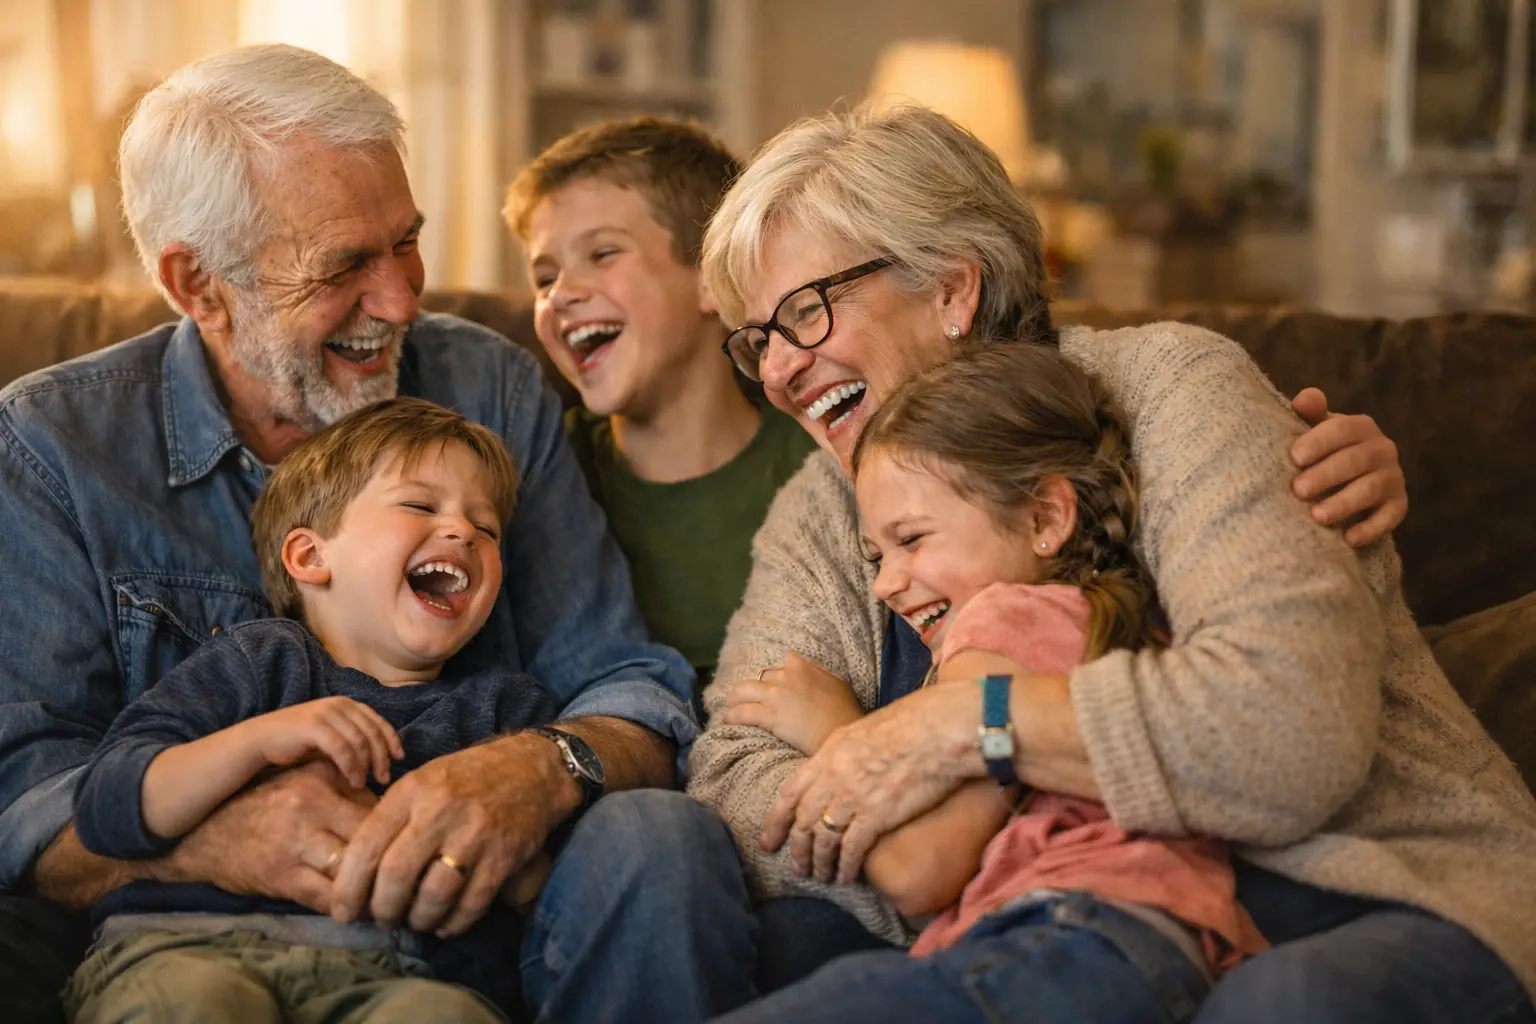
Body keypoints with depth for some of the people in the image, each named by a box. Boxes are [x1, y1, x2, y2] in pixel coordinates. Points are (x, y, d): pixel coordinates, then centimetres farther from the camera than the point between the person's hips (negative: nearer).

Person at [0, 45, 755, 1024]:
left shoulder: (492, 391, 4)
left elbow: (628, 685, -1)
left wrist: (544, 769, -26)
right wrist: (210, 838, -32)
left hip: (467, 928, 2)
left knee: (661, 840, -29)